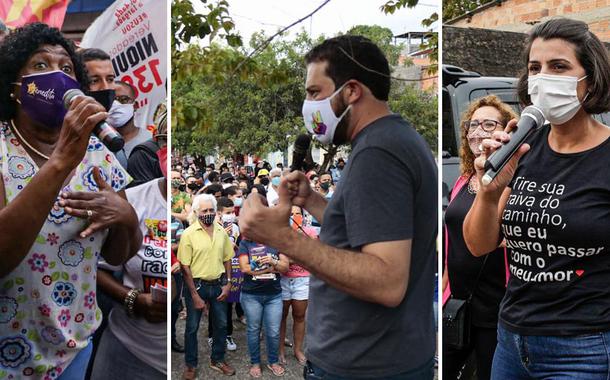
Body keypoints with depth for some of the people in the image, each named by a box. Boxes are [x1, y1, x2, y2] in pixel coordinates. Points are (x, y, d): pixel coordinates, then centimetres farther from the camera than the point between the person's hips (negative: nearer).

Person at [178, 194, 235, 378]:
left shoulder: (221, 232, 1)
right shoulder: (189, 234, -12)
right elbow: (185, 267, -13)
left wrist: (228, 283, 0)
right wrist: (194, 295, -14)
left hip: (218, 285, 4)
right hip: (197, 285, -4)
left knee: (221, 325, 14)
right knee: (192, 327, 9)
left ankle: (217, 360, 33)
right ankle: (191, 365, 25)